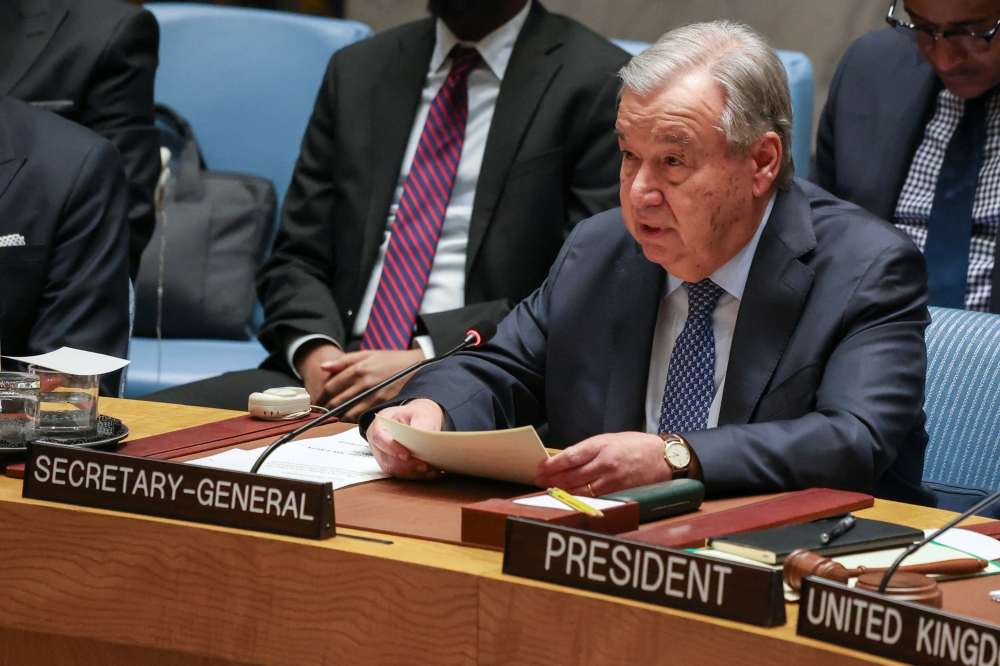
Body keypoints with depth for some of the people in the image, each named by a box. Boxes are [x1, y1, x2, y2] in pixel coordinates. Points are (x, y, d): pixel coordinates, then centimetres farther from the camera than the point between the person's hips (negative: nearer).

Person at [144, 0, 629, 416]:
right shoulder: (357, 70, 18)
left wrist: (426, 361, -16)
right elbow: (295, 260, 17)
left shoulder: (600, 83, 3)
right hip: (330, 375, 6)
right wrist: (316, 352, -6)